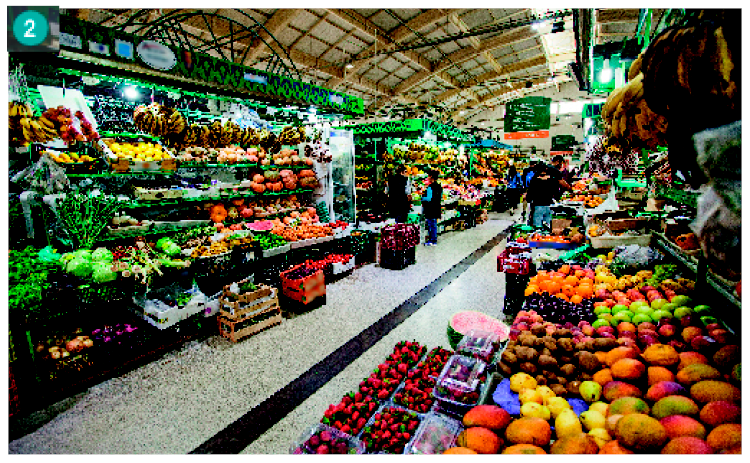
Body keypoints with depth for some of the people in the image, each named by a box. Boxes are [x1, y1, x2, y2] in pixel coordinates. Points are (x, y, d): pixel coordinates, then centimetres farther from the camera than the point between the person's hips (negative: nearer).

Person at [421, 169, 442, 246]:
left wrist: (422, 198, -7)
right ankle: (434, 240, 23)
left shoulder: (430, 187, -18)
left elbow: (429, 198, -22)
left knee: (431, 225, -1)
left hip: (430, 209, -9)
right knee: (434, 225, 16)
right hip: (436, 209, 9)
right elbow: (441, 197, 17)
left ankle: (432, 241, 5)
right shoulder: (439, 187, 9)